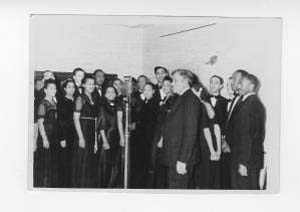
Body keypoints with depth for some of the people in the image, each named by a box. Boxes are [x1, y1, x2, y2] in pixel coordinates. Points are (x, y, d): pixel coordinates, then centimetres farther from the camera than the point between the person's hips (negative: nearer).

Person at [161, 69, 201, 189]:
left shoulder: (190, 100, -14)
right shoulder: (181, 99, 17)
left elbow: (191, 133, -20)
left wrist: (182, 160, -22)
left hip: (181, 157, -10)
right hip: (175, 157, 10)